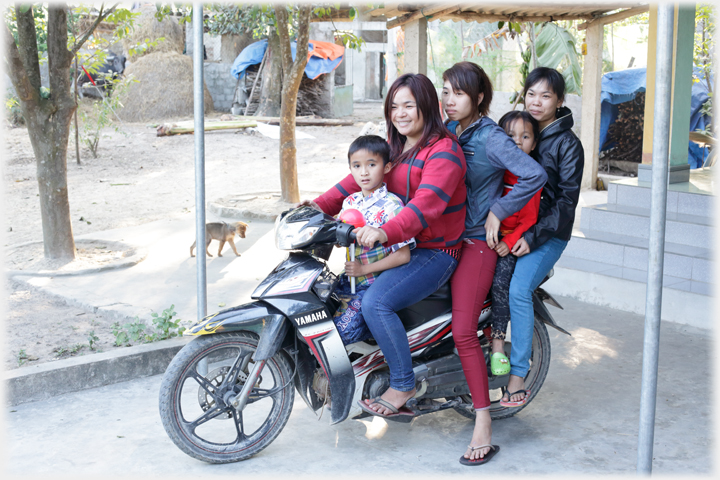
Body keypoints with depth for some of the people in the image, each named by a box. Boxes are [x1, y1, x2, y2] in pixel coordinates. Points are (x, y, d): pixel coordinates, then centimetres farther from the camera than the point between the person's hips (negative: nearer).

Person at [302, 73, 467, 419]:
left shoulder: (444, 151, -15)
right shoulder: (393, 145, 14)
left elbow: (426, 204, -30)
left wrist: (385, 232, -45)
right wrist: (321, 205, -4)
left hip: (435, 251, -9)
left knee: (376, 302, -27)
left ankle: (403, 385, -11)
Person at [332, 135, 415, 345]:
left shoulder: (391, 205, -14)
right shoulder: (350, 202, 7)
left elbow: (403, 255, -16)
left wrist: (364, 269, -17)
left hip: (377, 283, -7)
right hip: (350, 280, 7)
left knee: (344, 329, -19)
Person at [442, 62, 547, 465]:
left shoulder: (490, 138, -13)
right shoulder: (447, 131, 9)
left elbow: (535, 175, -23)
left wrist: (498, 212, -15)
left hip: (476, 241, -8)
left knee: (463, 331, -14)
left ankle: (484, 424, -8)